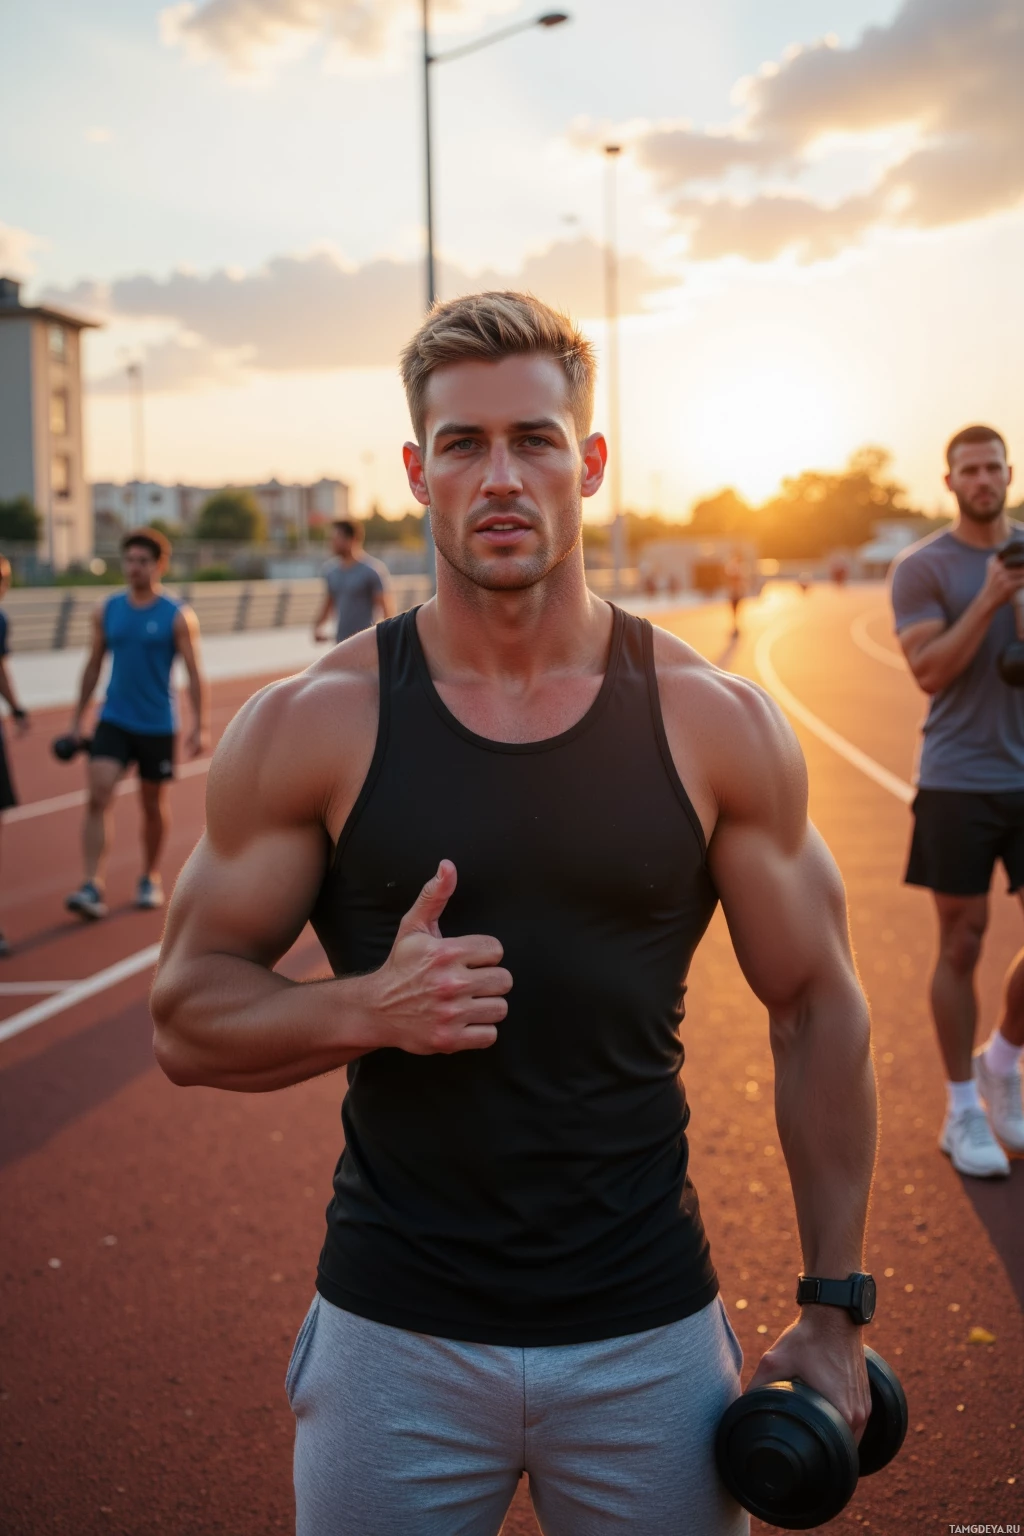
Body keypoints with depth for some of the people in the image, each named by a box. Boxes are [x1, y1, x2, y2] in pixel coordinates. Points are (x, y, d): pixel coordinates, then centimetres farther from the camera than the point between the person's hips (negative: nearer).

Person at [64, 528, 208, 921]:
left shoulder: (178, 616, -7)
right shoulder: (106, 611, 3)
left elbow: (194, 674, -7)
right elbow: (93, 666, 11)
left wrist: (200, 726, -13)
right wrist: (77, 719, 10)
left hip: (157, 726, -2)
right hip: (113, 721, 2)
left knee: (153, 804, 10)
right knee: (98, 796, -13)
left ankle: (151, 879, 29)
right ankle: (93, 887, -16)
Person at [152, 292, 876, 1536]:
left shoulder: (715, 723, -5)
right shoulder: (309, 725, -8)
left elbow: (816, 1010, 2)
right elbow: (187, 1018, -3)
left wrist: (835, 1312, 2)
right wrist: (369, 1007, -23)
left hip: (652, 1336, 1)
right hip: (394, 1338, 0)